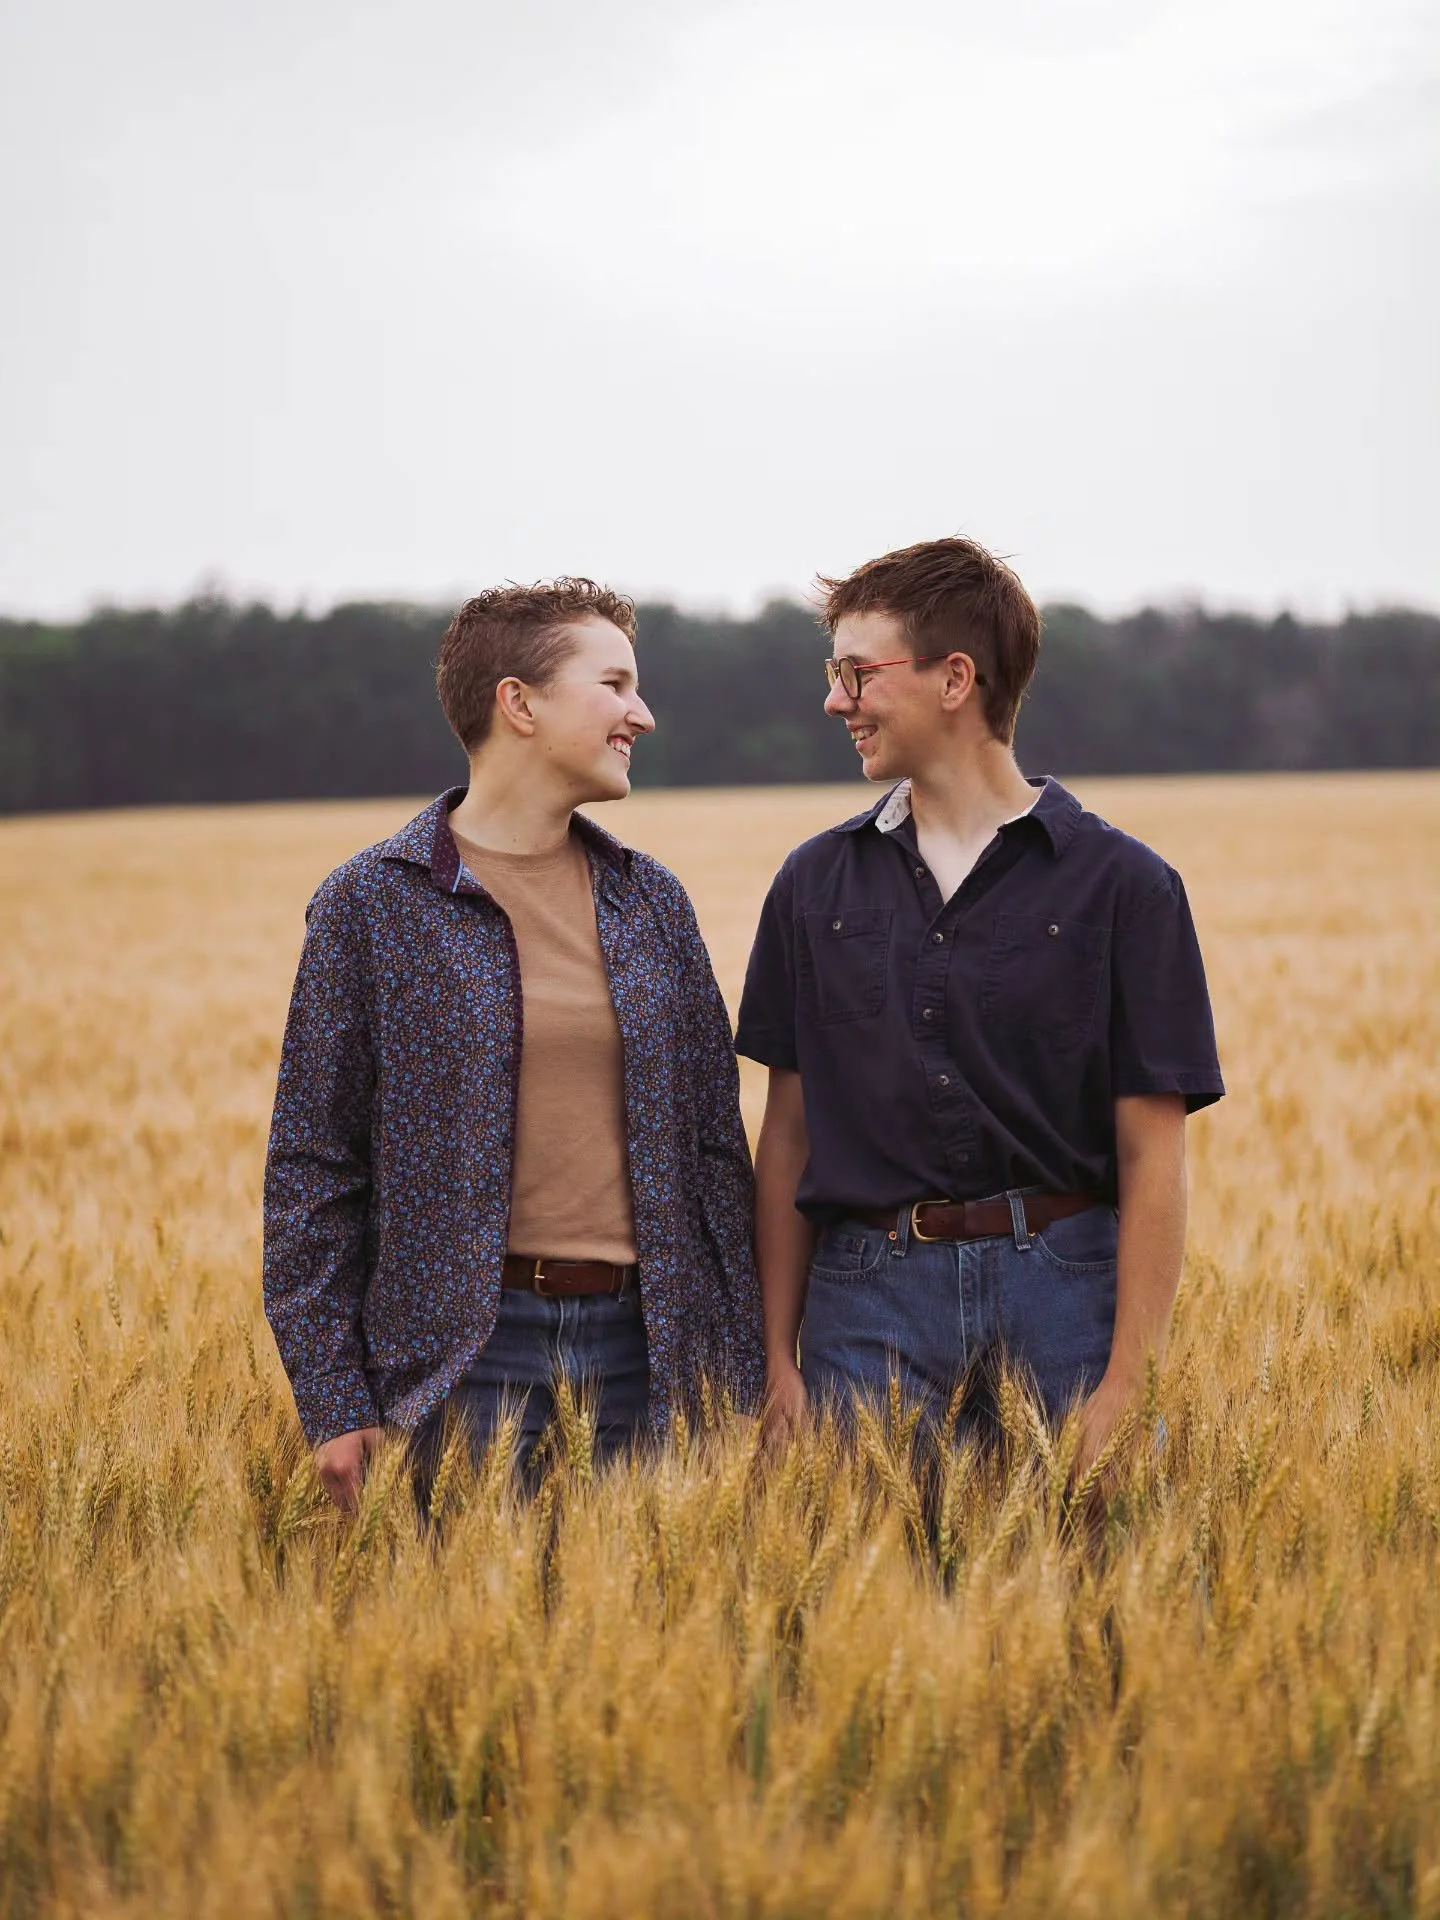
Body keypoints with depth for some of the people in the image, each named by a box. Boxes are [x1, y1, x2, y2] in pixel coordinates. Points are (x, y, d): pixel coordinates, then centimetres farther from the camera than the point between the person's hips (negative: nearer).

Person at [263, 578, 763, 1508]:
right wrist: (333, 1402, -8)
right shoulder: (372, 903, -3)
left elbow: (714, 1141, 14)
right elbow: (311, 1169, -3)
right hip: (465, 1353, -4)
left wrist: (746, 1371, 10)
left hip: (644, 1346, 4)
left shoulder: (653, 899, 10)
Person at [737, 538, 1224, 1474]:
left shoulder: (1122, 884, -1)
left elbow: (1153, 1156, -3)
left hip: (1062, 1291, -2)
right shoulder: (817, 883, 9)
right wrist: (778, 1361, 5)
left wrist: (1127, 1387, -10)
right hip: (867, 1296, 2)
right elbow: (789, 1132, 11)